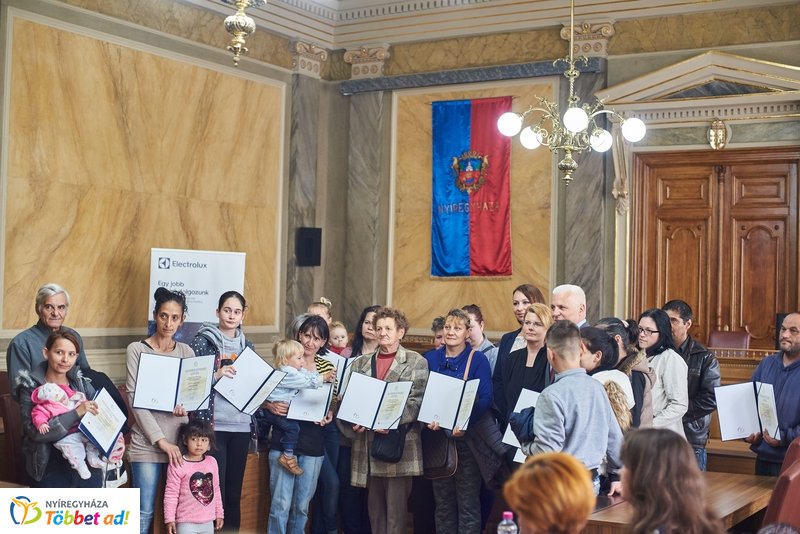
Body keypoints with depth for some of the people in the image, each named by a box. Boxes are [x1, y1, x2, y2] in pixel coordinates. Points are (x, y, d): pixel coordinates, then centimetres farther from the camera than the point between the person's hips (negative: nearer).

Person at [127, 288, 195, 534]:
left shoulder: (186, 352, 9)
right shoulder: (137, 349, -2)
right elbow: (135, 399, -8)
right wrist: (161, 440, -14)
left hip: (180, 441, 3)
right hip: (147, 442, -3)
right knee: (144, 513, -2)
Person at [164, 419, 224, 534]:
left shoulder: (212, 462, 5)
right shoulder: (177, 465, -11)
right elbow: (171, 493, -8)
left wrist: (219, 514, 16)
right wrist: (169, 519, -9)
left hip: (208, 522, 5)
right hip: (186, 523, -5)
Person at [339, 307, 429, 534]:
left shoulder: (416, 362, 3)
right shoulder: (360, 363, 14)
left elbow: (416, 402, -6)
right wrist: (355, 423, -10)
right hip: (368, 444, 4)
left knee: (396, 509, -3)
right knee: (375, 509, 11)